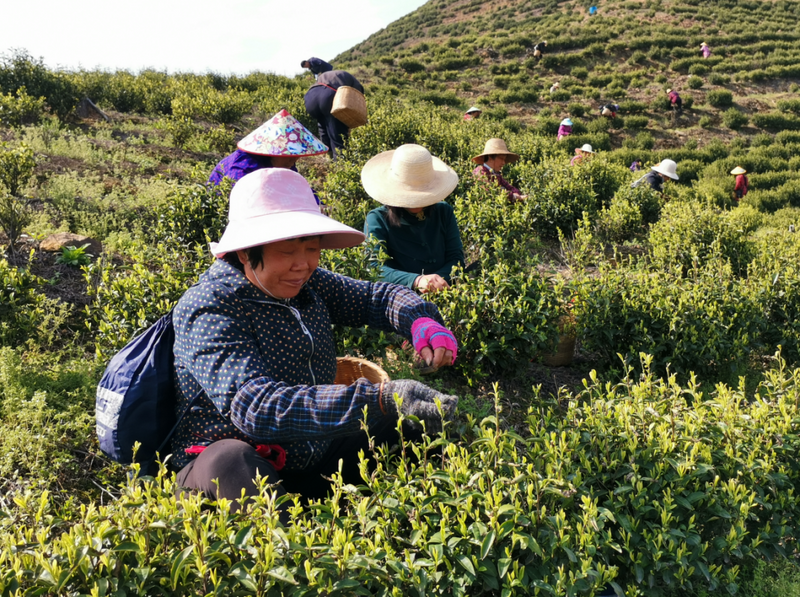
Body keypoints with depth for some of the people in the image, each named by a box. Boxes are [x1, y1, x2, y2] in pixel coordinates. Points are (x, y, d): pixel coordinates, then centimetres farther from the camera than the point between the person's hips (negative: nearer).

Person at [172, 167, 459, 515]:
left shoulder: (307, 283, -2)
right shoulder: (209, 309, -23)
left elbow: (376, 297, 7)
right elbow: (255, 407, -37)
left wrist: (420, 321, -19)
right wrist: (380, 400, -47)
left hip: (312, 460, 7)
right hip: (224, 472, -6)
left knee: (417, 420, 4)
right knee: (232, 461, -40)